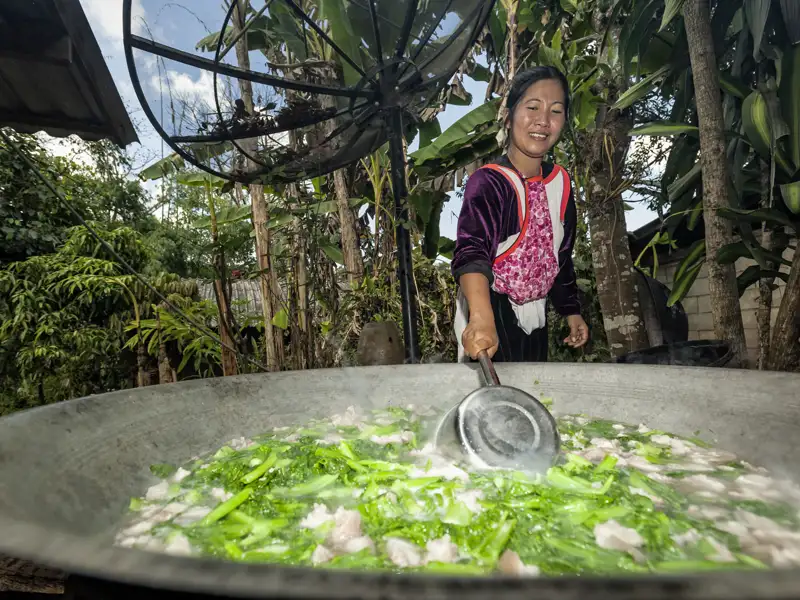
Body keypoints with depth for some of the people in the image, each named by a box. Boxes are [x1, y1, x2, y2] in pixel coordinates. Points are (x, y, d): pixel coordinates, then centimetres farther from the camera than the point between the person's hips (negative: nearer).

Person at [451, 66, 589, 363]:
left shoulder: (561, 182, 3)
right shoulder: (487, 182, -19)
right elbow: (471, 250, -37)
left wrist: (571, 311, 17)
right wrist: (482, 318, -54)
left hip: (534, 315, 7)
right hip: (490, 311, -6)